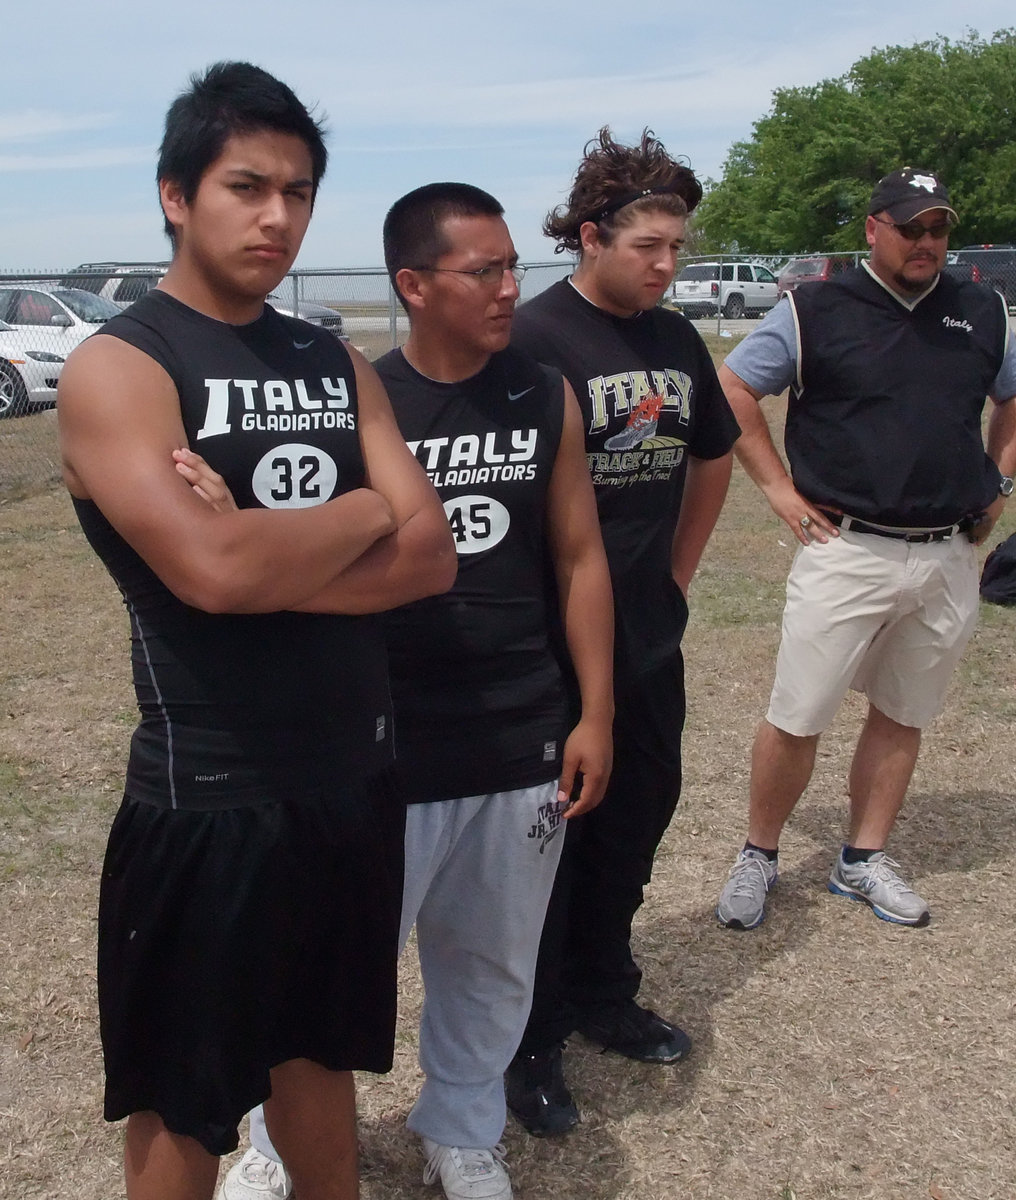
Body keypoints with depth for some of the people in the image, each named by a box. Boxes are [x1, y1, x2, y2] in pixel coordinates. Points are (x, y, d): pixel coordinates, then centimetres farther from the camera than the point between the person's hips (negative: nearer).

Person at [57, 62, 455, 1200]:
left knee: (318, 1049, 23)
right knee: (181, 1100, 14)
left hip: (357, 777, 6)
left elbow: (431, 555, -3)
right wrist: (365, 513, -11)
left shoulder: (338, 364, 7)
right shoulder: (116, 367, -12)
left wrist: (270, 564, -18)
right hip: (209, 797, -5)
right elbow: (211, 567, -27)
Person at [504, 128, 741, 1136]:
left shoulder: (676, 338, 7)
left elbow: (713, 456, 21)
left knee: (636, 817, 18)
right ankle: (530, 1041, 24)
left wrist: (677, 571, 16)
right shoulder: (532, 338, -15)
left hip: (651, 637, 7)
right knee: (545, 835, 6)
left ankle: (602, 996, 40)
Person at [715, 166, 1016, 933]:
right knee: (798, 718, -2)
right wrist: (778, 487, -4)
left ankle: (865, 860, 27)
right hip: (847, 552, -4)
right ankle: (759, 857, 17)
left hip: (950, 560, 4)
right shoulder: (816, 312, -3)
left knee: (903, 715, 13)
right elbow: (732, 390, -1)